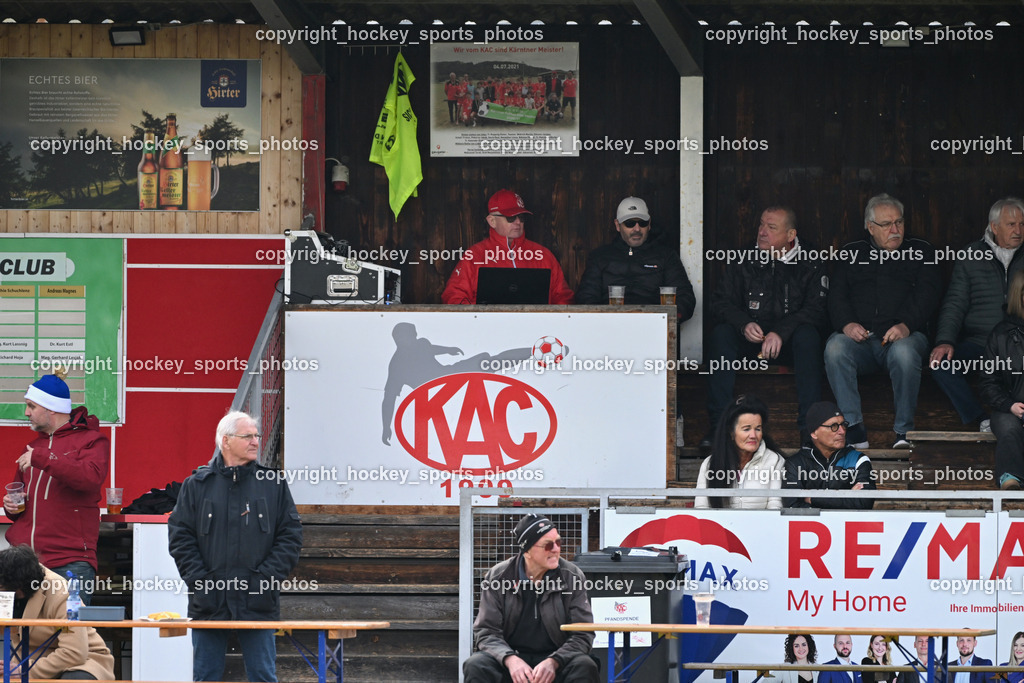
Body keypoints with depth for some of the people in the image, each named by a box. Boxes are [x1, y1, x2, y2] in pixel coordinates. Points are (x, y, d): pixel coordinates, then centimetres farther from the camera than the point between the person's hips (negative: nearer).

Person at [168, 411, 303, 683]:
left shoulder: (274, 484, 5)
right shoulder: (197, 485, 5)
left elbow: (291, 536, 3)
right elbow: (179, 536, 3)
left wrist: (266, 578, -8)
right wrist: (199, 579, -9)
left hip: (257, 604, 0)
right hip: (209, 601, 0)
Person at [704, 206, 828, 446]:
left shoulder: (810, 266, 3)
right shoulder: (744, 262, 10)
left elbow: (816, 310, -10)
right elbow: (721, 302, 4)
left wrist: (781, 332, -25)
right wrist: (744, 325, -18)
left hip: (789, 340, -2)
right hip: (750, 337, 2)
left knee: (808, 335, -34)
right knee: (722, 333, -28)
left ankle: (808, 425, -37)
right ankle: (719, 424, -33)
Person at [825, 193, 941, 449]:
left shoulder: (920, 252, 17)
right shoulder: (852, 253, 22)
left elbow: (927, 295, 3)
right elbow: (837, 295, 11)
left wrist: (906, 325, -17)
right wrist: (846, 324, -12)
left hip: (904, 335, -1)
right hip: (860, 337, 2)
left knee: (904, 351, -37)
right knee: (835, 348, -32)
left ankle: (903, 432, -28)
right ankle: (855, 431, -32)